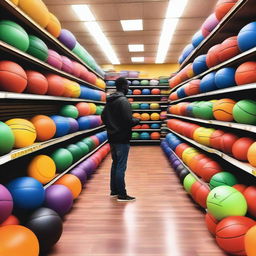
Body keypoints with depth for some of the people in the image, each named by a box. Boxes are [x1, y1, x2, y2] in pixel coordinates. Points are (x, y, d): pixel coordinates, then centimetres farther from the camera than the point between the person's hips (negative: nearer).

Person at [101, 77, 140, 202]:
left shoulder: (109, 101, 11)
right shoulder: (123, 100, -16)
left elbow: (103, 117, 16)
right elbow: (128, 120, -22)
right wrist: (137, 120, -3)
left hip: (112, 138, 9)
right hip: (122, 139, -9)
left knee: (115, 164, 17)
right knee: (121, 166, -3)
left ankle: (114, 191, 25)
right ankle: (122, 195, 4)